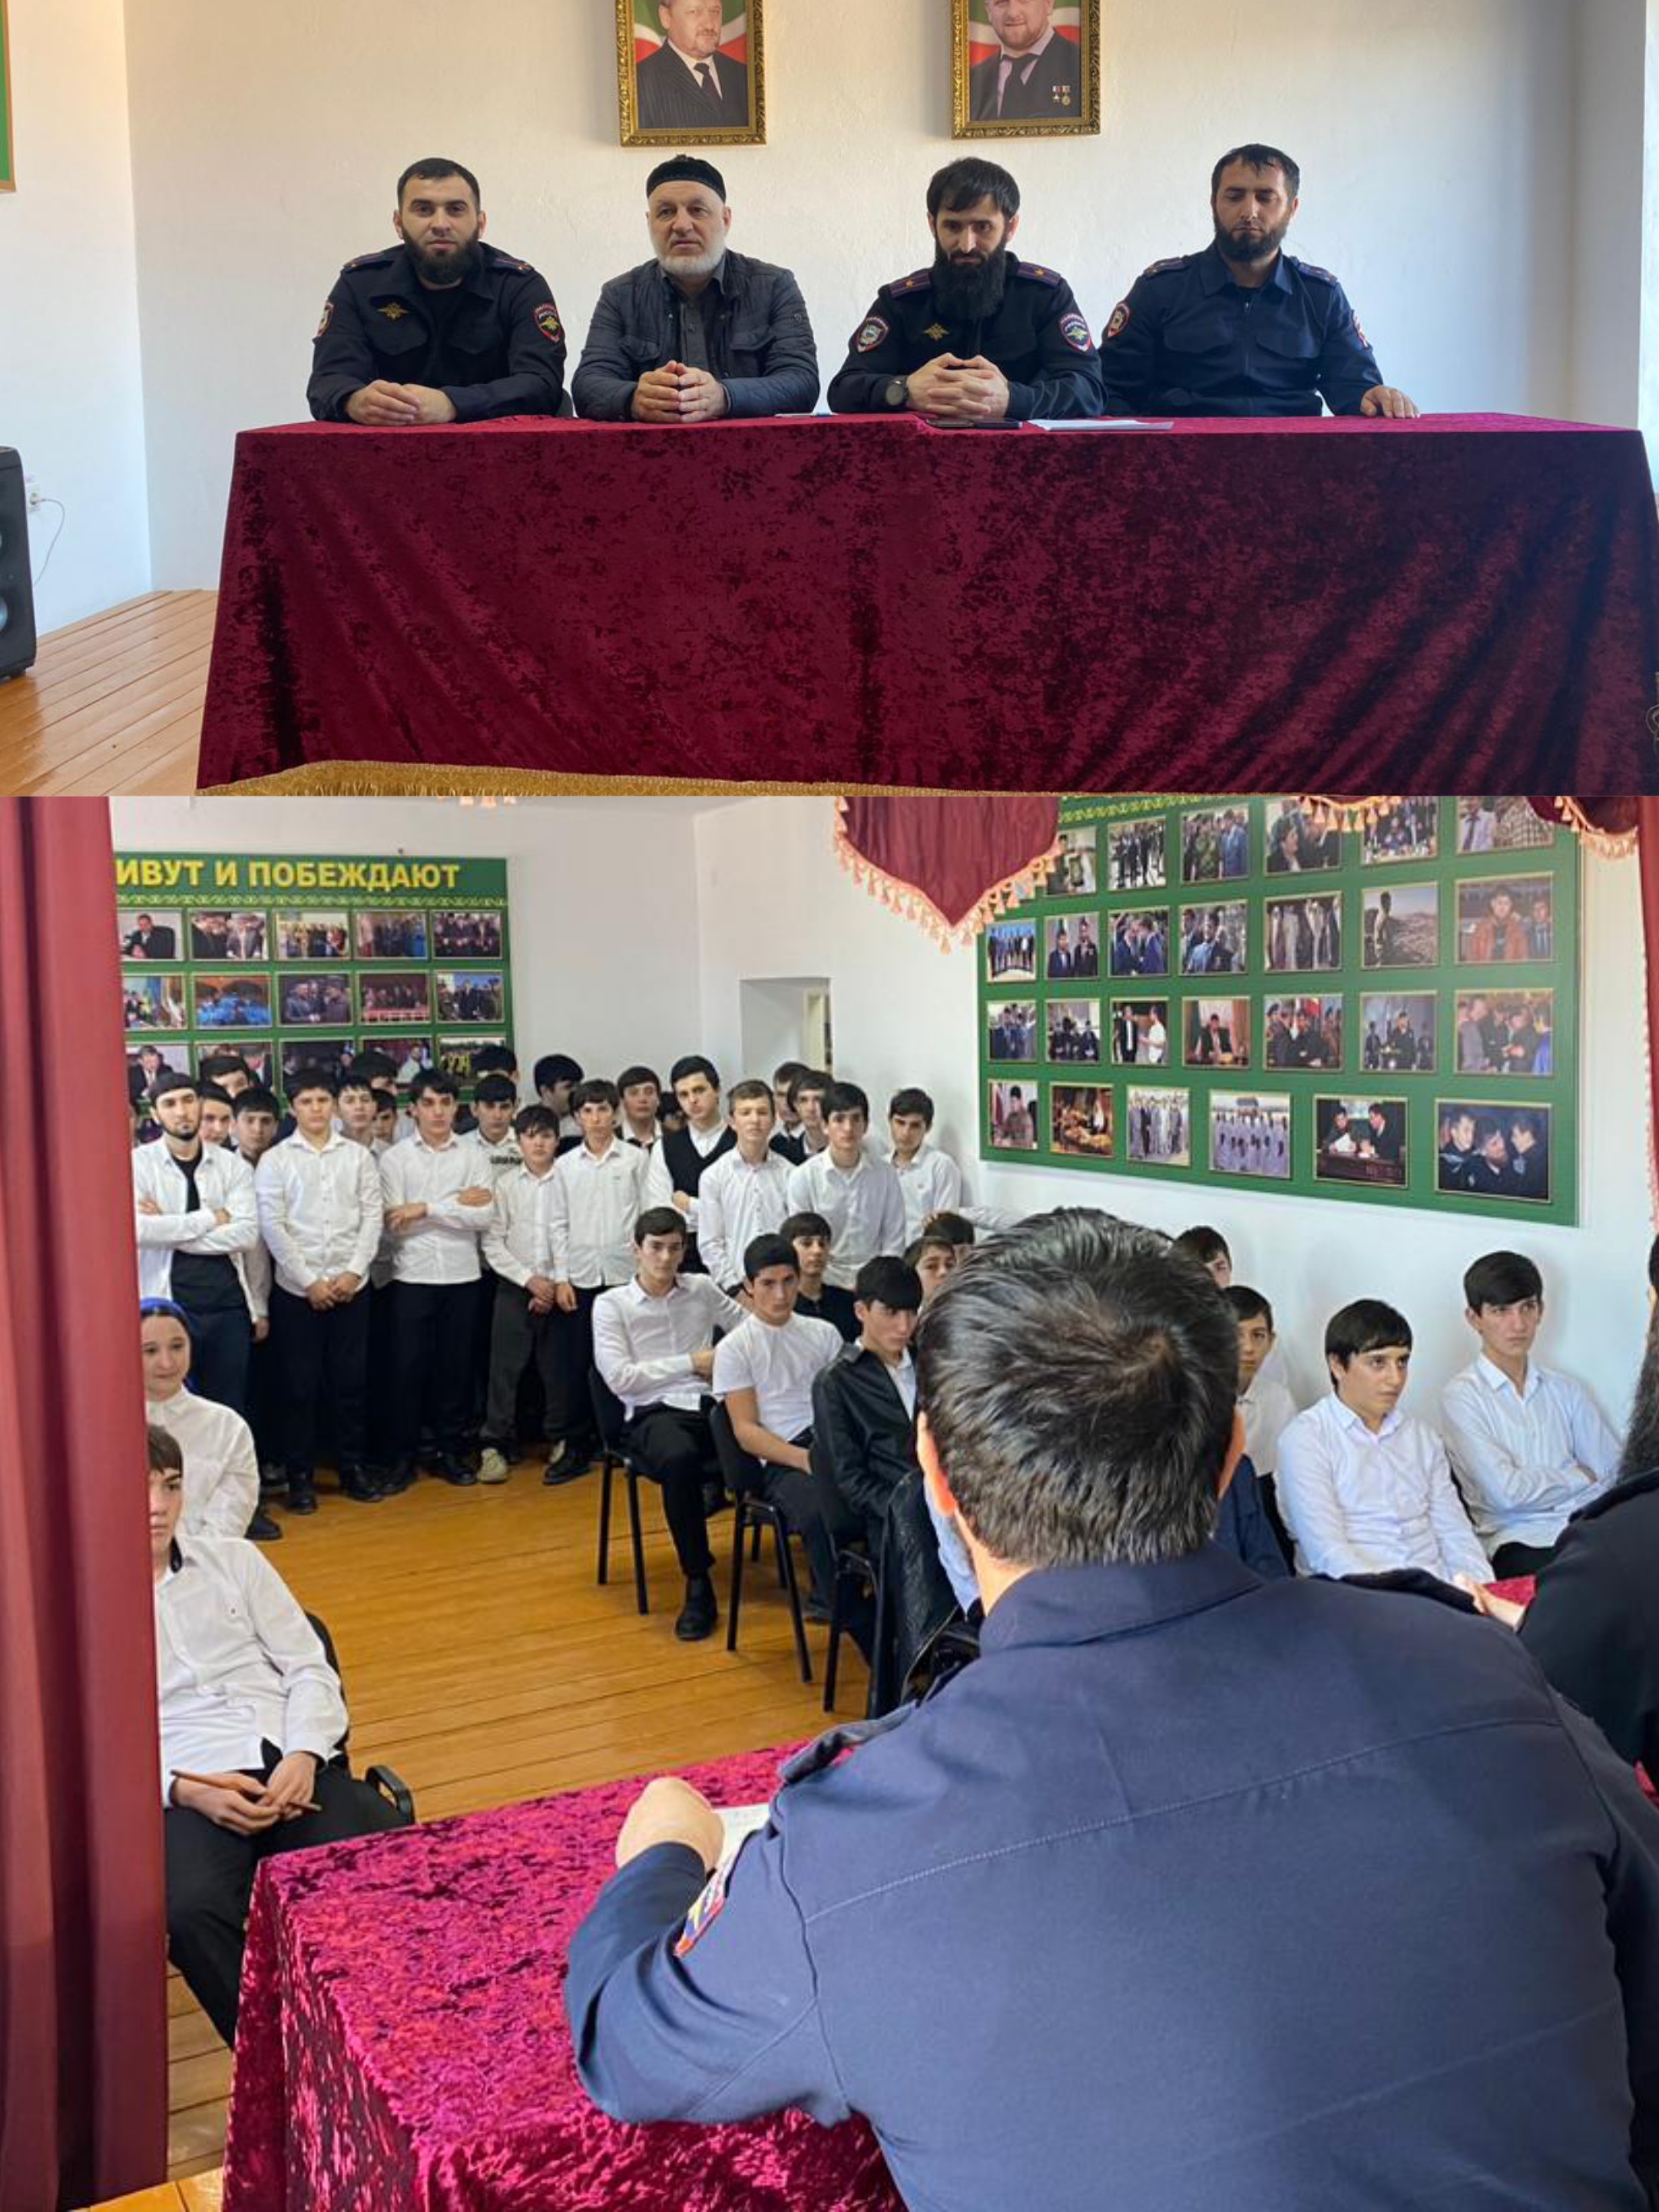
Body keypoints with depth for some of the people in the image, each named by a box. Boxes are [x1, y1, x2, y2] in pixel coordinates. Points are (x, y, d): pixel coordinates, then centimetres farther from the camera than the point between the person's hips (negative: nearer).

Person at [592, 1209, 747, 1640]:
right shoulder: (611, 1305, 7)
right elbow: (619, 1378, -3)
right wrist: (691, 1364, -3)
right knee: (680, 1458, -41)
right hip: (653, 1413, -3)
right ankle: (698, 1586, -27)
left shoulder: (703, 1289, 18)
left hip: (711, 1405, 3)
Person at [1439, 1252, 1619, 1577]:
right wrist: (1583, 1477, 6)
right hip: (1520, 1543, -5)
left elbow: (1614, 1472, 9)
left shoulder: (1566, 1390, 19)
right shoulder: (1462, 1396, 1)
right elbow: (1506, 1492, -8)